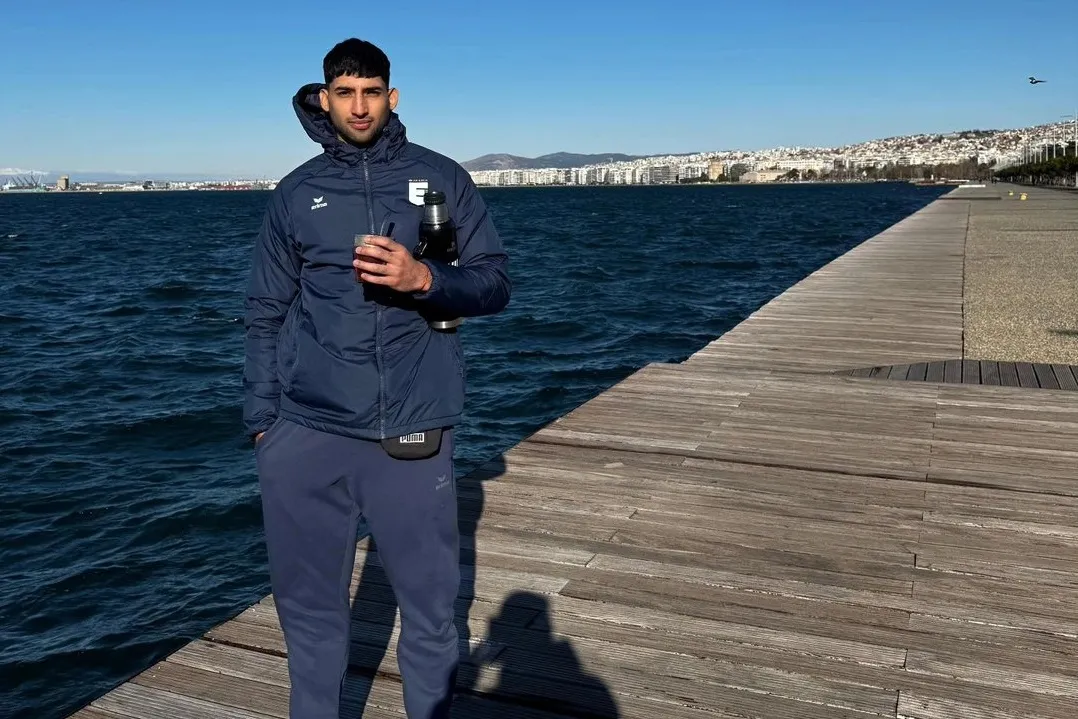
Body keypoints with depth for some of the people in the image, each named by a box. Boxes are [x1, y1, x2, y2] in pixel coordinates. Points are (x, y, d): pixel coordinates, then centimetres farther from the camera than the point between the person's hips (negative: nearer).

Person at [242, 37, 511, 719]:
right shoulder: (296, 193, 10)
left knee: (431, 604, 6)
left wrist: (423, 278, -15)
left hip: (412, 432, -1)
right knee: (309, 604, 11)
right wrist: (262, 418, 6)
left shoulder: (442, 178, 6)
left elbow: (495, 284, 3)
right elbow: (265, 315, 12)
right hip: (305, 434, 2)